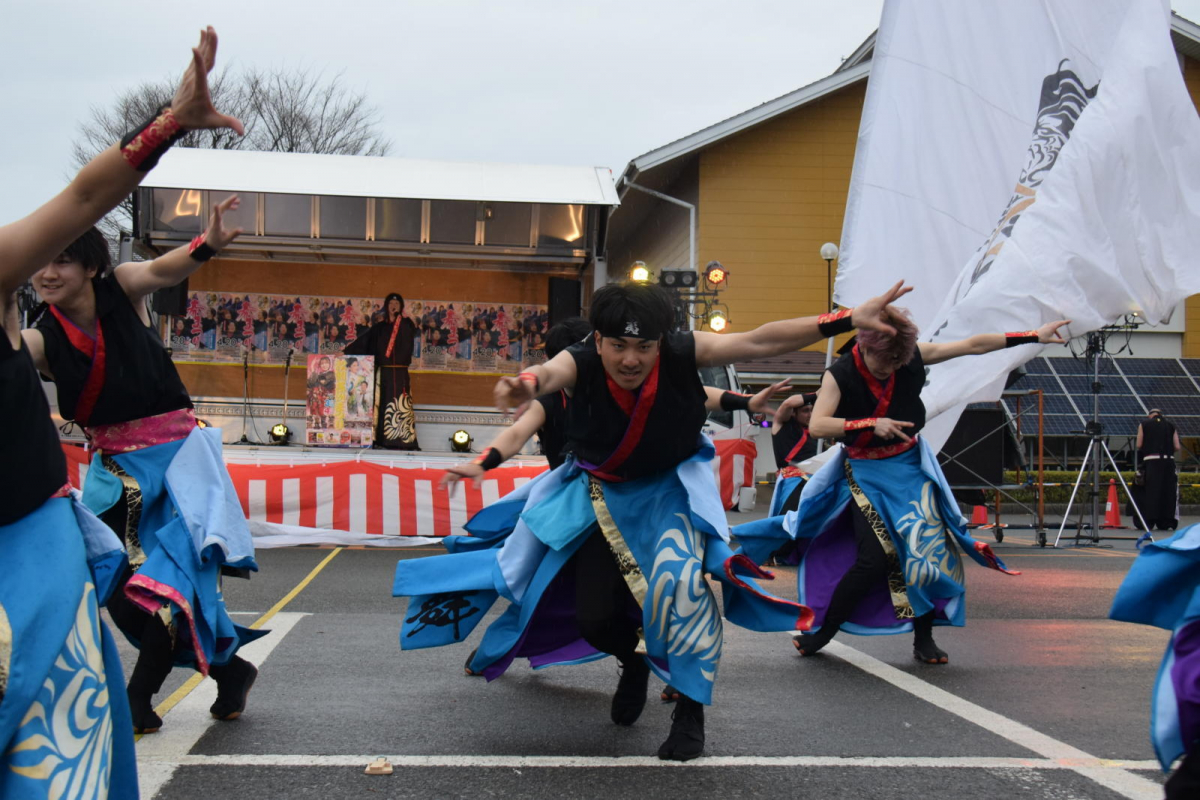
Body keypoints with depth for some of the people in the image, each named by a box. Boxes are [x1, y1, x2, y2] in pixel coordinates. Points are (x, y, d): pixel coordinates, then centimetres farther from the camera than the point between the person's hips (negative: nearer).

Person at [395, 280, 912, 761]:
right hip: (602, 494, 1)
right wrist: (530, 383, -79)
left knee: (681, 577, -27)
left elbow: (761, 341, -34)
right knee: (593, 618, -3)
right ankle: (634, 661, 38)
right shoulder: (581, 363, -30)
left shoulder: (681, 354, -27)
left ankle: (690, 712, -4)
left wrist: (847, 320, -42)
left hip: (671, 489, -1)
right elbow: (552, 370, -53)